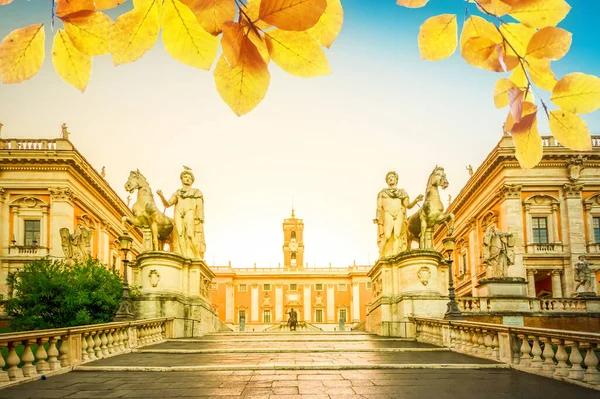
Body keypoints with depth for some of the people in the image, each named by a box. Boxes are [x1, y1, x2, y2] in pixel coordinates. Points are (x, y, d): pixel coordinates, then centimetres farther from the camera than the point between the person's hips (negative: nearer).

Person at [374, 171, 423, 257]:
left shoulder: (402, 192, 23)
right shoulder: (382, 193, 20)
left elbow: (408, 205, 12)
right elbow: (379, 207, 11)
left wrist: (415, 201, -7)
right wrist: (377, 217, -5)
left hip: (399, 215, 1)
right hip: (387, 215, -1)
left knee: (397, 235, -17)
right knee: (387, 235, -19)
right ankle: (384, 256, -16)